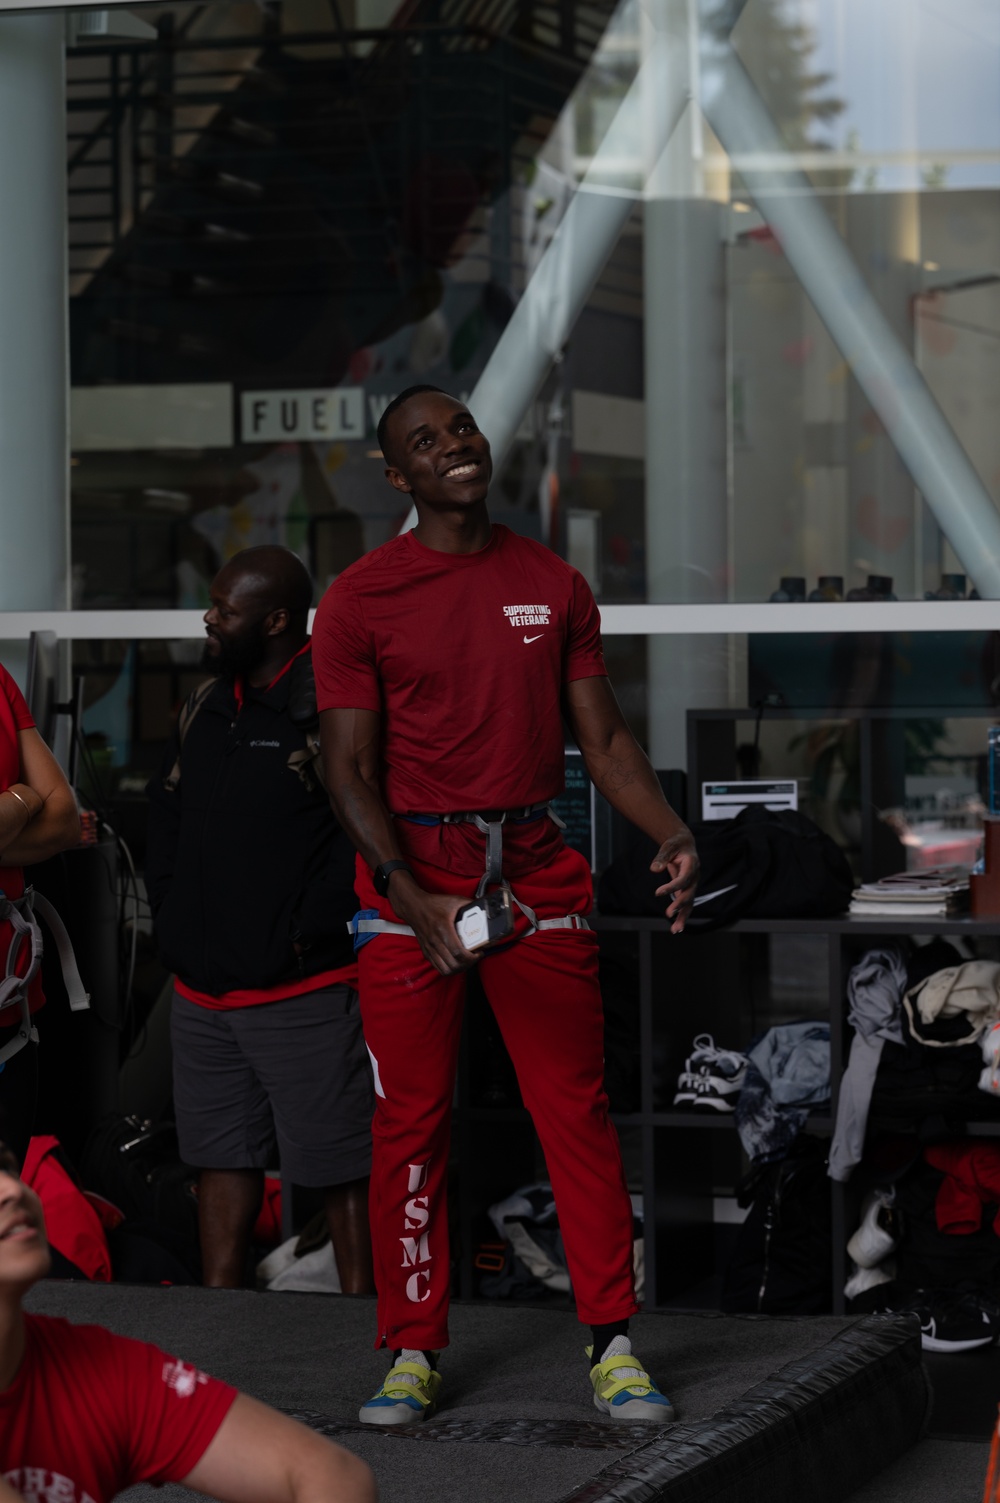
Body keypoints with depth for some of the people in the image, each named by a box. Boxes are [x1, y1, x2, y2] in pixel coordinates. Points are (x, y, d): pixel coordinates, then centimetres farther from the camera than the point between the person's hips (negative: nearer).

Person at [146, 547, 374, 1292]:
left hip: (305, 990, -8)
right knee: (222, 1154, 15)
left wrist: (311, 931, -17)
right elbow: (167, 811, 23)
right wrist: (172, 913, 11)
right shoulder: (206, 708, 13)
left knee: (343, 1165, -2)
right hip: (205, 988, 8)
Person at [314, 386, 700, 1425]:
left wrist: (670, 835, -7)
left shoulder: (552, 586, 9)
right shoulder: (359, 601, -2)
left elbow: (602, 737, 11)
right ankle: (413, 1351, 10)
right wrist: (420, 906, -19)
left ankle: (612, 1342, 7)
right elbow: (351, 773, -6)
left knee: (576, 1107, 1)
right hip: (411, 875, -2)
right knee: (412, 1120, 2)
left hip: (535, 868, 2)